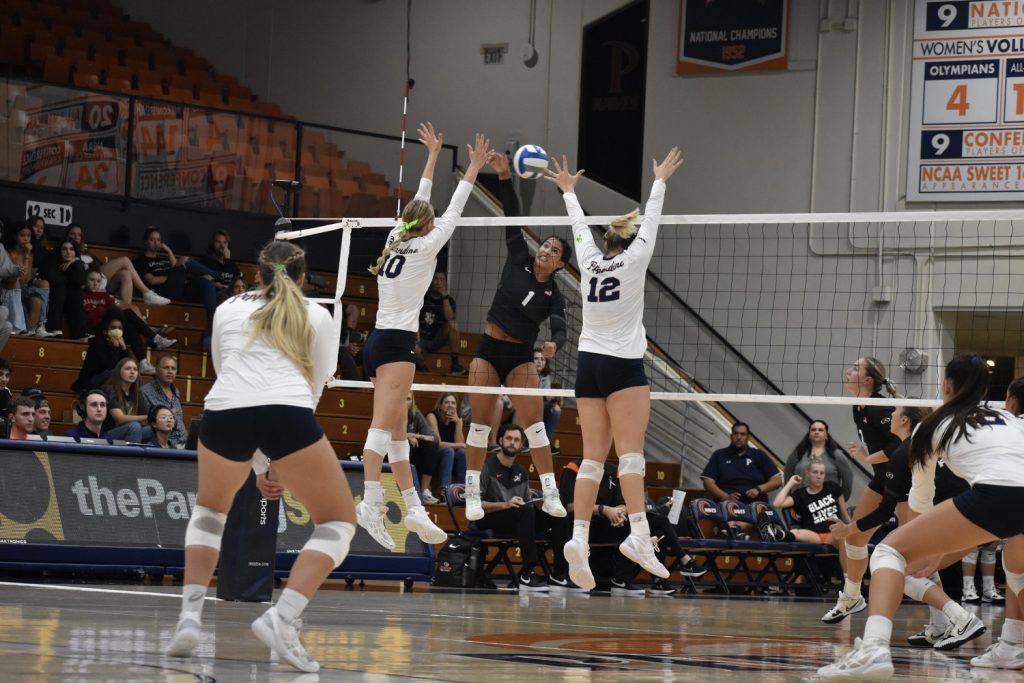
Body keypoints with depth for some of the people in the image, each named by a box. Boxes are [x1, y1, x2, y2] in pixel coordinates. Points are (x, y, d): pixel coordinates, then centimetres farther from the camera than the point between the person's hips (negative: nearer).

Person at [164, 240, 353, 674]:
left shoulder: (227, 309, 27)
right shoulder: (317, 316, 22)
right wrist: (272, 457, 33)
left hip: (223, 409, 3)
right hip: (288, 412, -3)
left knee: (209, 509, 30)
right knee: (338, 523, 10)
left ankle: (190, 617, 13)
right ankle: (282, 619, -11)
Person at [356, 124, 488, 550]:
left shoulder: (396, 240, 13)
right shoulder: (424, 247, -4)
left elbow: (419, 204, 25)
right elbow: (453, 213, 0)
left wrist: (433, 155, 33)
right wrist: (474, 167, 8)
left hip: (379, 341, 9)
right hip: (397, 343, -9)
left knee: (397, 430, 9)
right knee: (384, 425, -19)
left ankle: (413, 509, 12)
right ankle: (370, 505, -30)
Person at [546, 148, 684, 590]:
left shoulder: (589, 260, 8)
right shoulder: (634, 260, -1)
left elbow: (580, 226, 25)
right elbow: (651, 222, 11)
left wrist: (568, 191, 41)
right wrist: (659, 182, 25)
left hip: (588, 365, 5)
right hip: (624, 366, -5)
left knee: (593, 457, 2)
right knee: (630, 453, -13)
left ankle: (579, 538, -10)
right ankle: (638, 534, -26)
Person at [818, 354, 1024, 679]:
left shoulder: (937, 424, 24)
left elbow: (920, 499, 34)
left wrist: (930, 549, 55)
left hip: (993, 495, -5)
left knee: (890, 550, 5)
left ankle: (873, 649, -18)